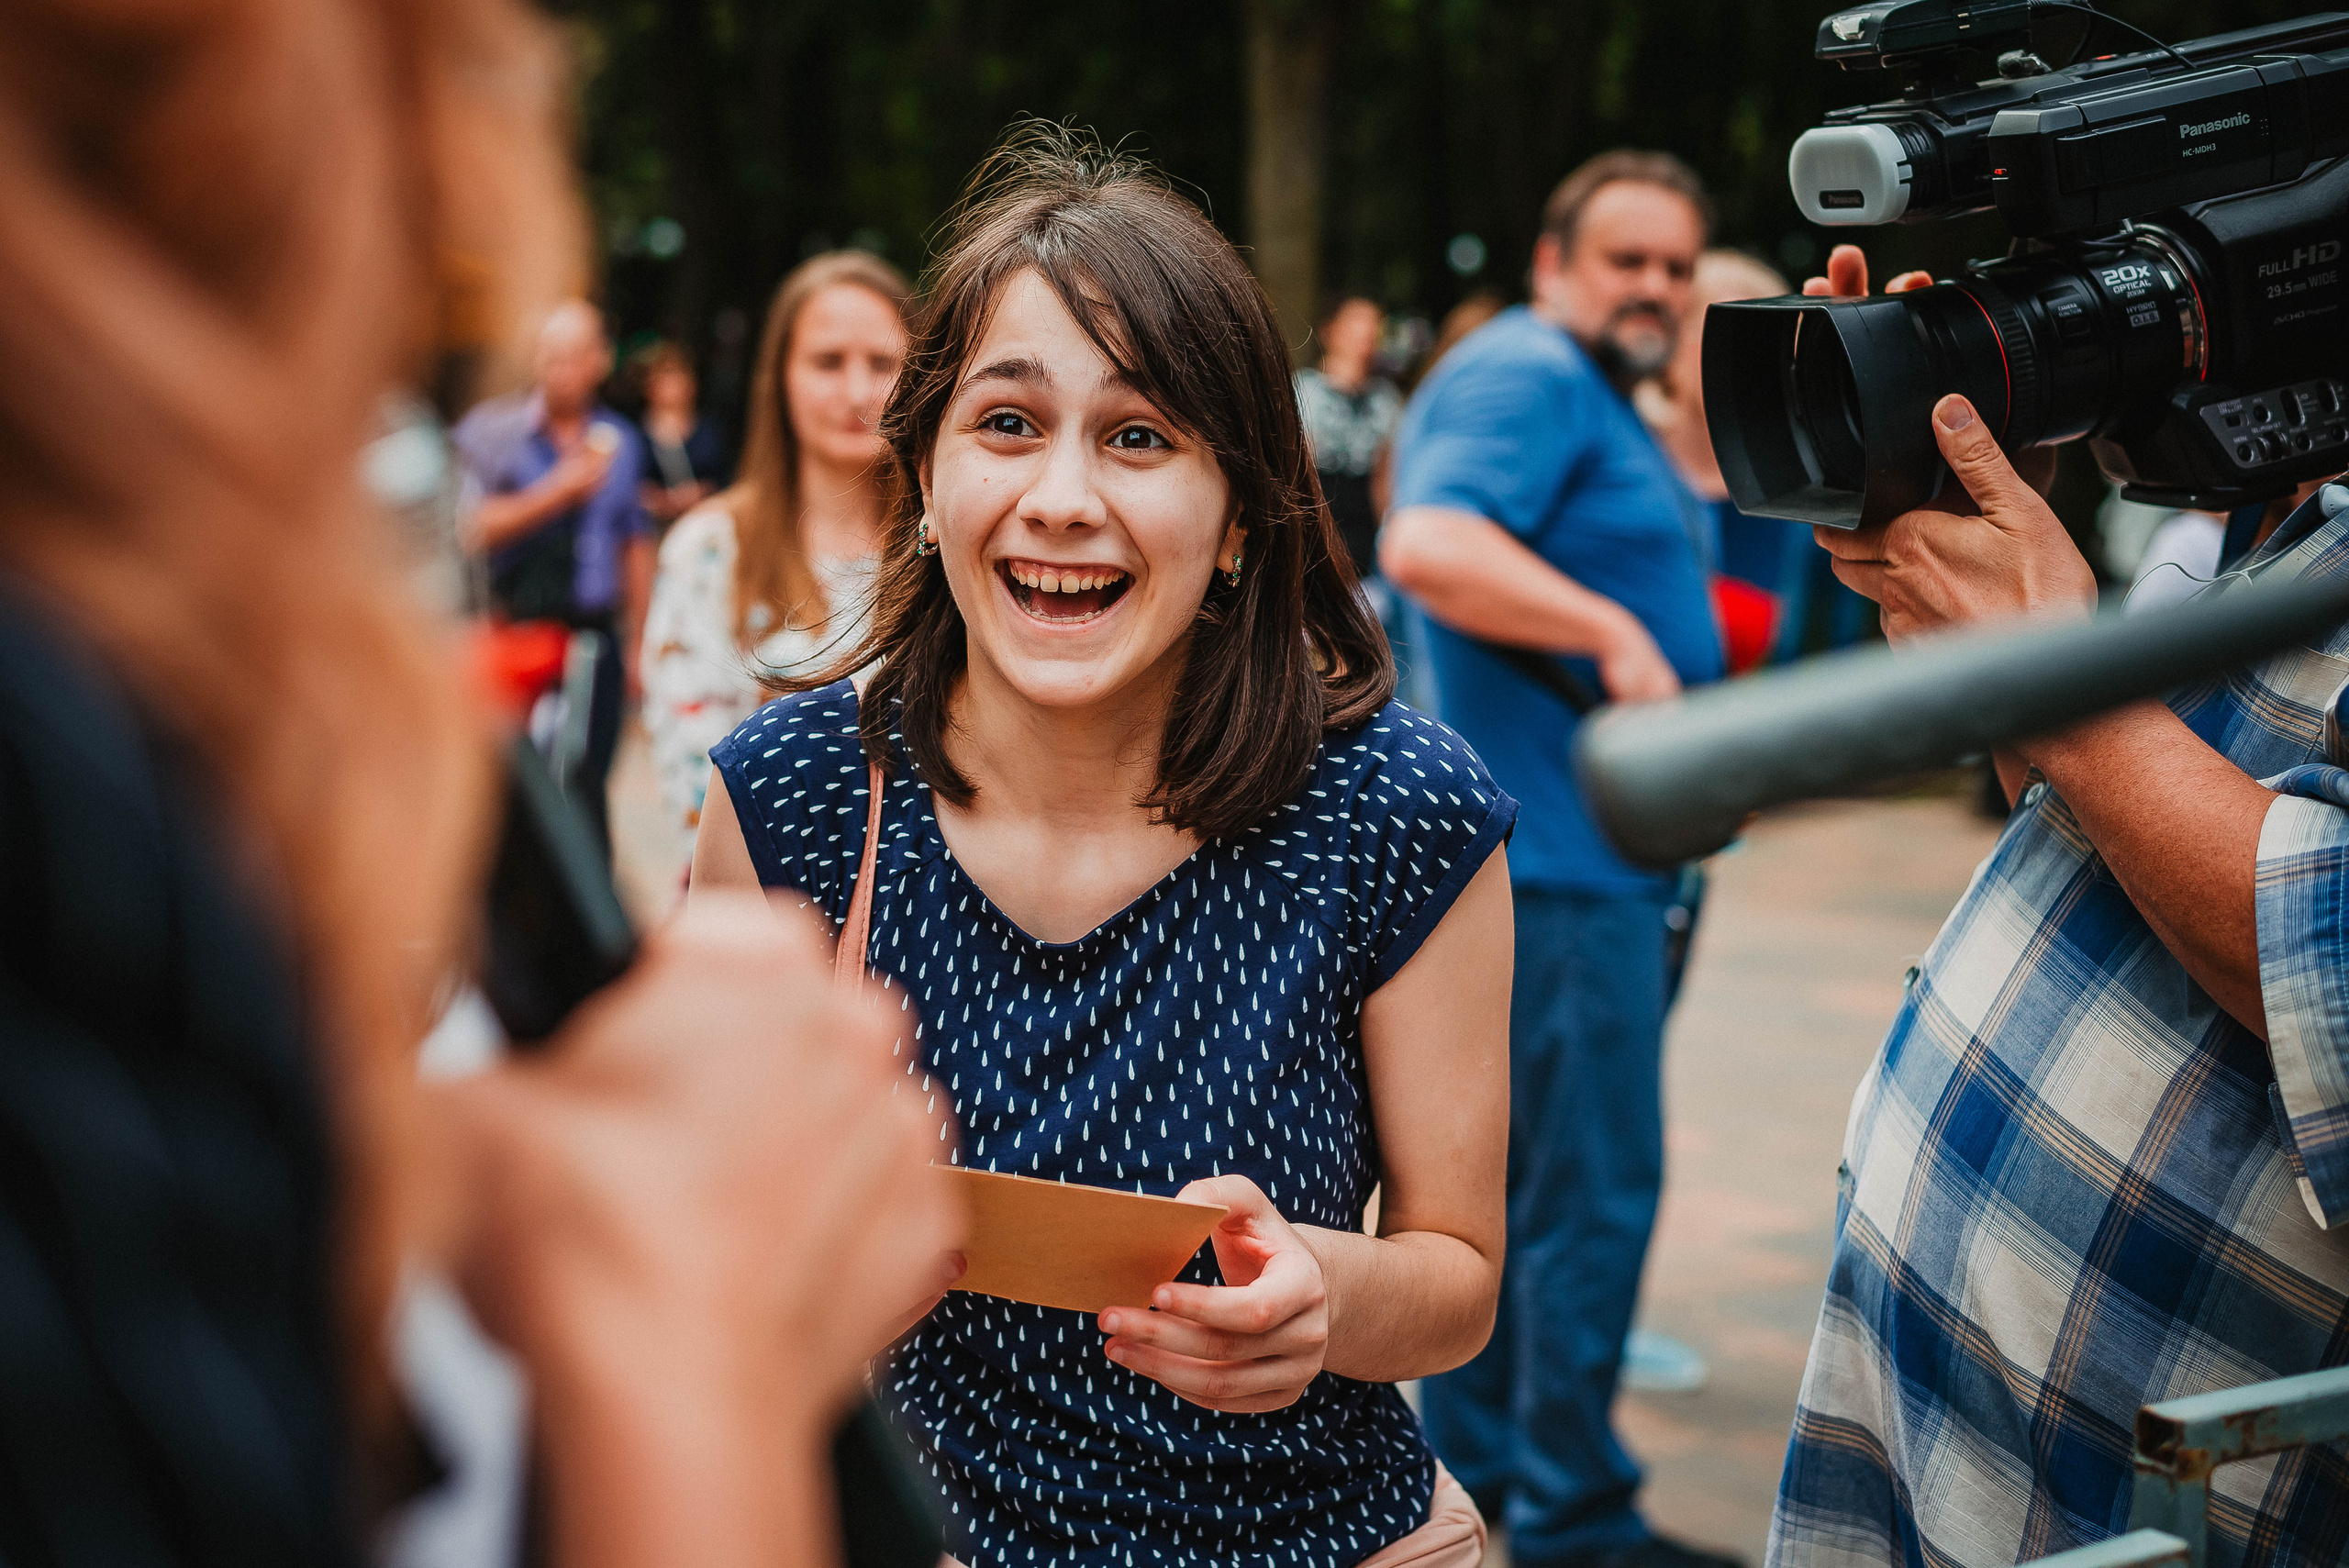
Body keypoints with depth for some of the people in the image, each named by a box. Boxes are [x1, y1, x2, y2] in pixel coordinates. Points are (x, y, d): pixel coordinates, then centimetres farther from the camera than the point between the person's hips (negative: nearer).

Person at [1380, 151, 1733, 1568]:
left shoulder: (1594, 397, 21)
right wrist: (1615, 631, -30)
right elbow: (1429, 546, -30)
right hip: (1562, 853, -11)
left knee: (1508, 1177, 16)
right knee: (1593, 1186, -4)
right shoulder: (1528, 377, -13)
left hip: (1560, 850, 11)